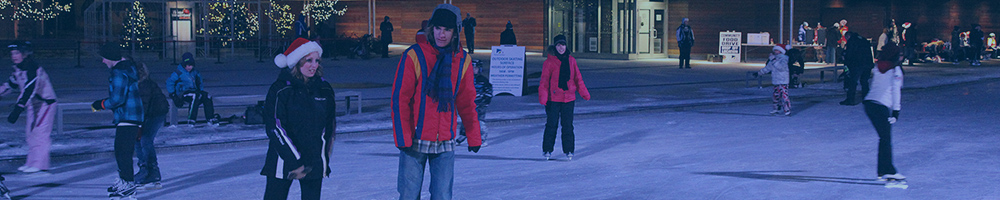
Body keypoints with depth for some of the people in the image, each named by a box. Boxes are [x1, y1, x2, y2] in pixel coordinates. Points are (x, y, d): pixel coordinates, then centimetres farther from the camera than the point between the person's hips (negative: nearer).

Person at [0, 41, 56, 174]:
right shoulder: (18, 69, 7)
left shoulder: (32, 69, -23)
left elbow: (28, 91, -29)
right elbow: (11, 85, 23)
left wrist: (17, 110, -31)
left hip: (45, 103, -10)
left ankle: (39, 164, -13)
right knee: (30, 134, 11)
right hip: (33, 105, 10)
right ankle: (31, 162, 18)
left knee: (39, 132, -13)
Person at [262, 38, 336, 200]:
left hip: (314, 164, 4)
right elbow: (274, 128, -13)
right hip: (283, 161, -4)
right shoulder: (280, 90, -8)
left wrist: (325, 159, 15)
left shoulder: (324, 89, 6)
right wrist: (295, 162, -17)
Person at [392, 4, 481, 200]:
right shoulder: (414, 56, -8)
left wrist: (474, 137, 10)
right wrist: (403, 138, -13)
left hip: (445, 143, 3)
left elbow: (467, 103, 13)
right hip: (415, 141, -3)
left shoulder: (463, 60, 4)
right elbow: (400, 99, -7)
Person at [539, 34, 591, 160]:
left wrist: (584, 93, 12)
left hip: (569, 98, 3)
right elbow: (544, 81, -7)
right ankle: (547, 150, 12)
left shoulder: (571, 61, 8)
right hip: (553, 99, -3)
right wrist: (543, 97, -17)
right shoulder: (549, 62, -5)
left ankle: (569, 150, 14)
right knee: (551, 125, 1)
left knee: (568, 125, 5)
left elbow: (577, 78, 15)